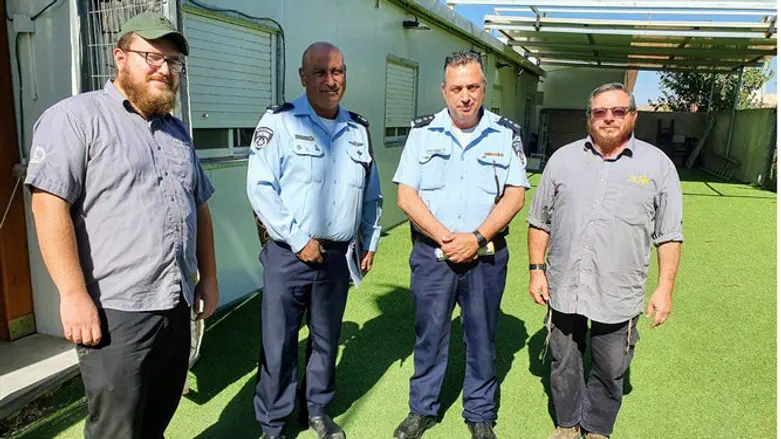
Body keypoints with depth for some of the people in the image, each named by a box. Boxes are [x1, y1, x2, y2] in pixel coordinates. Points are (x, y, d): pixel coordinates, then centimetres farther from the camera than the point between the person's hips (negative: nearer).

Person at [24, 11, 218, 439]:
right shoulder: (76, 116, -6)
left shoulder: (177, 131, 17)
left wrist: (208, 276, 16)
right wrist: (74, 294, -20)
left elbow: (199, 207, 20)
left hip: (176, 308, 7)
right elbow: (49, 205, -15)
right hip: (114, 312, -6)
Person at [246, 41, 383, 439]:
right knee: (278, 345, 4)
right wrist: (299, 241, -15)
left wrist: (370, 242, 16)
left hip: (337, 255, 5)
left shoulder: (358, 129, 9)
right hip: (287, 255, -4)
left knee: (326, 340, 17)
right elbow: (260, 188, -13)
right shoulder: (280, 121, -6)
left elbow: (371, 195, 18)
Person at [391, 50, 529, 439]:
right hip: (431, 252, 0)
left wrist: (477, 238, -15)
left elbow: (514, 195, -3)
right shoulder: (423, 131, 1)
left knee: (482, 337, 11)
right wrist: (444, 236, -14)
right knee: (429, 334, 11)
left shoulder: (507, 134, 1)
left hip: (486, 256, 0)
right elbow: (406, 195, -4)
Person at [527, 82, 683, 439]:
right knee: (564, 365, 16)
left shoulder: (657, 164, 0)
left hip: (618, 296, -1)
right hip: (563, 288, 2)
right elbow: (539, 221, 7)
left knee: (610, 372, 14)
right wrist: (537, 269, 2)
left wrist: (665, 289, -3)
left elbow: (669, 235, 1)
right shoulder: (563, 159, 3)